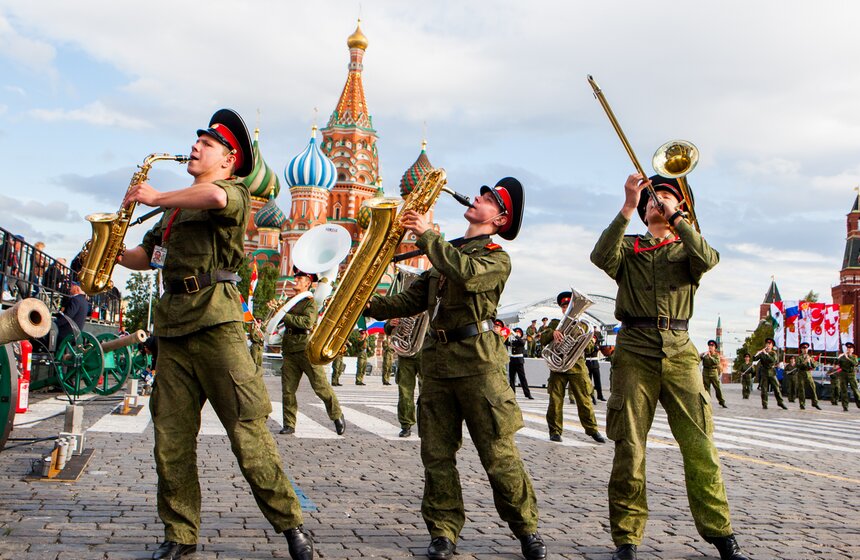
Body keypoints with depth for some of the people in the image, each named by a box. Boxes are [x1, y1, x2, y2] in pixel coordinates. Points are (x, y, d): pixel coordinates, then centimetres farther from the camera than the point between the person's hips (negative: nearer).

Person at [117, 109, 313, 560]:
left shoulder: (234, 192, 3)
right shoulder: (179, 206, 26)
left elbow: (215, 197, -23)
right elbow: (148, 256, 29)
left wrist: (158, 198, -10)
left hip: (215, 323, -7)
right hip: (171, 327, 7)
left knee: (247, 431, -9)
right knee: (171, 439, 4)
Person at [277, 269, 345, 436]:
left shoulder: (311, 302, -1)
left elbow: (307, 322, -17)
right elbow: (278, 322, 22)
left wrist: (285, 316, -15)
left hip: (307, 349, -6)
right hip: (289, 351, 6)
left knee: (321, 387, -4)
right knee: (287, 390, 1)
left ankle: (337, 416, 12)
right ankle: (289, 425, 9)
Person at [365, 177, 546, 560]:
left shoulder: (497, 258, 1)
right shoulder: (446, 252, 22)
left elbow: (466, 274, -22)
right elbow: (413, 300, 21)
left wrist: (426, 234, -15)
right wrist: (370, 306, 6)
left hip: (478, 360, -6)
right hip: (436, 359, 6)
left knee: (498, 452, -4)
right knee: (436, 453, 3)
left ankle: (526, 529, 10)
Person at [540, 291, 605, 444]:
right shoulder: (555, 323, 15)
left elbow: (588, 346, 7)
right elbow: (543, 339, 2)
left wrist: (589, 341, -16)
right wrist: (552, 333, -18)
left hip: (577, 366, 0)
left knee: (584, 399, -2)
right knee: (555, 400, -2)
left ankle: (592, 429, 8)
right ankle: (555, 430, 8)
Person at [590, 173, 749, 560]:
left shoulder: (687, 248, 16)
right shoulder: (628, 247, 14)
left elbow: (708, 259, -9)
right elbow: (601, 257, -10)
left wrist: (673, 216, -9)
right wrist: (628, 207, -14)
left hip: (679, 353, 1)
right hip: (634, 353, -1)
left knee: (700, 446, -3)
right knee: (629, 448, -2)